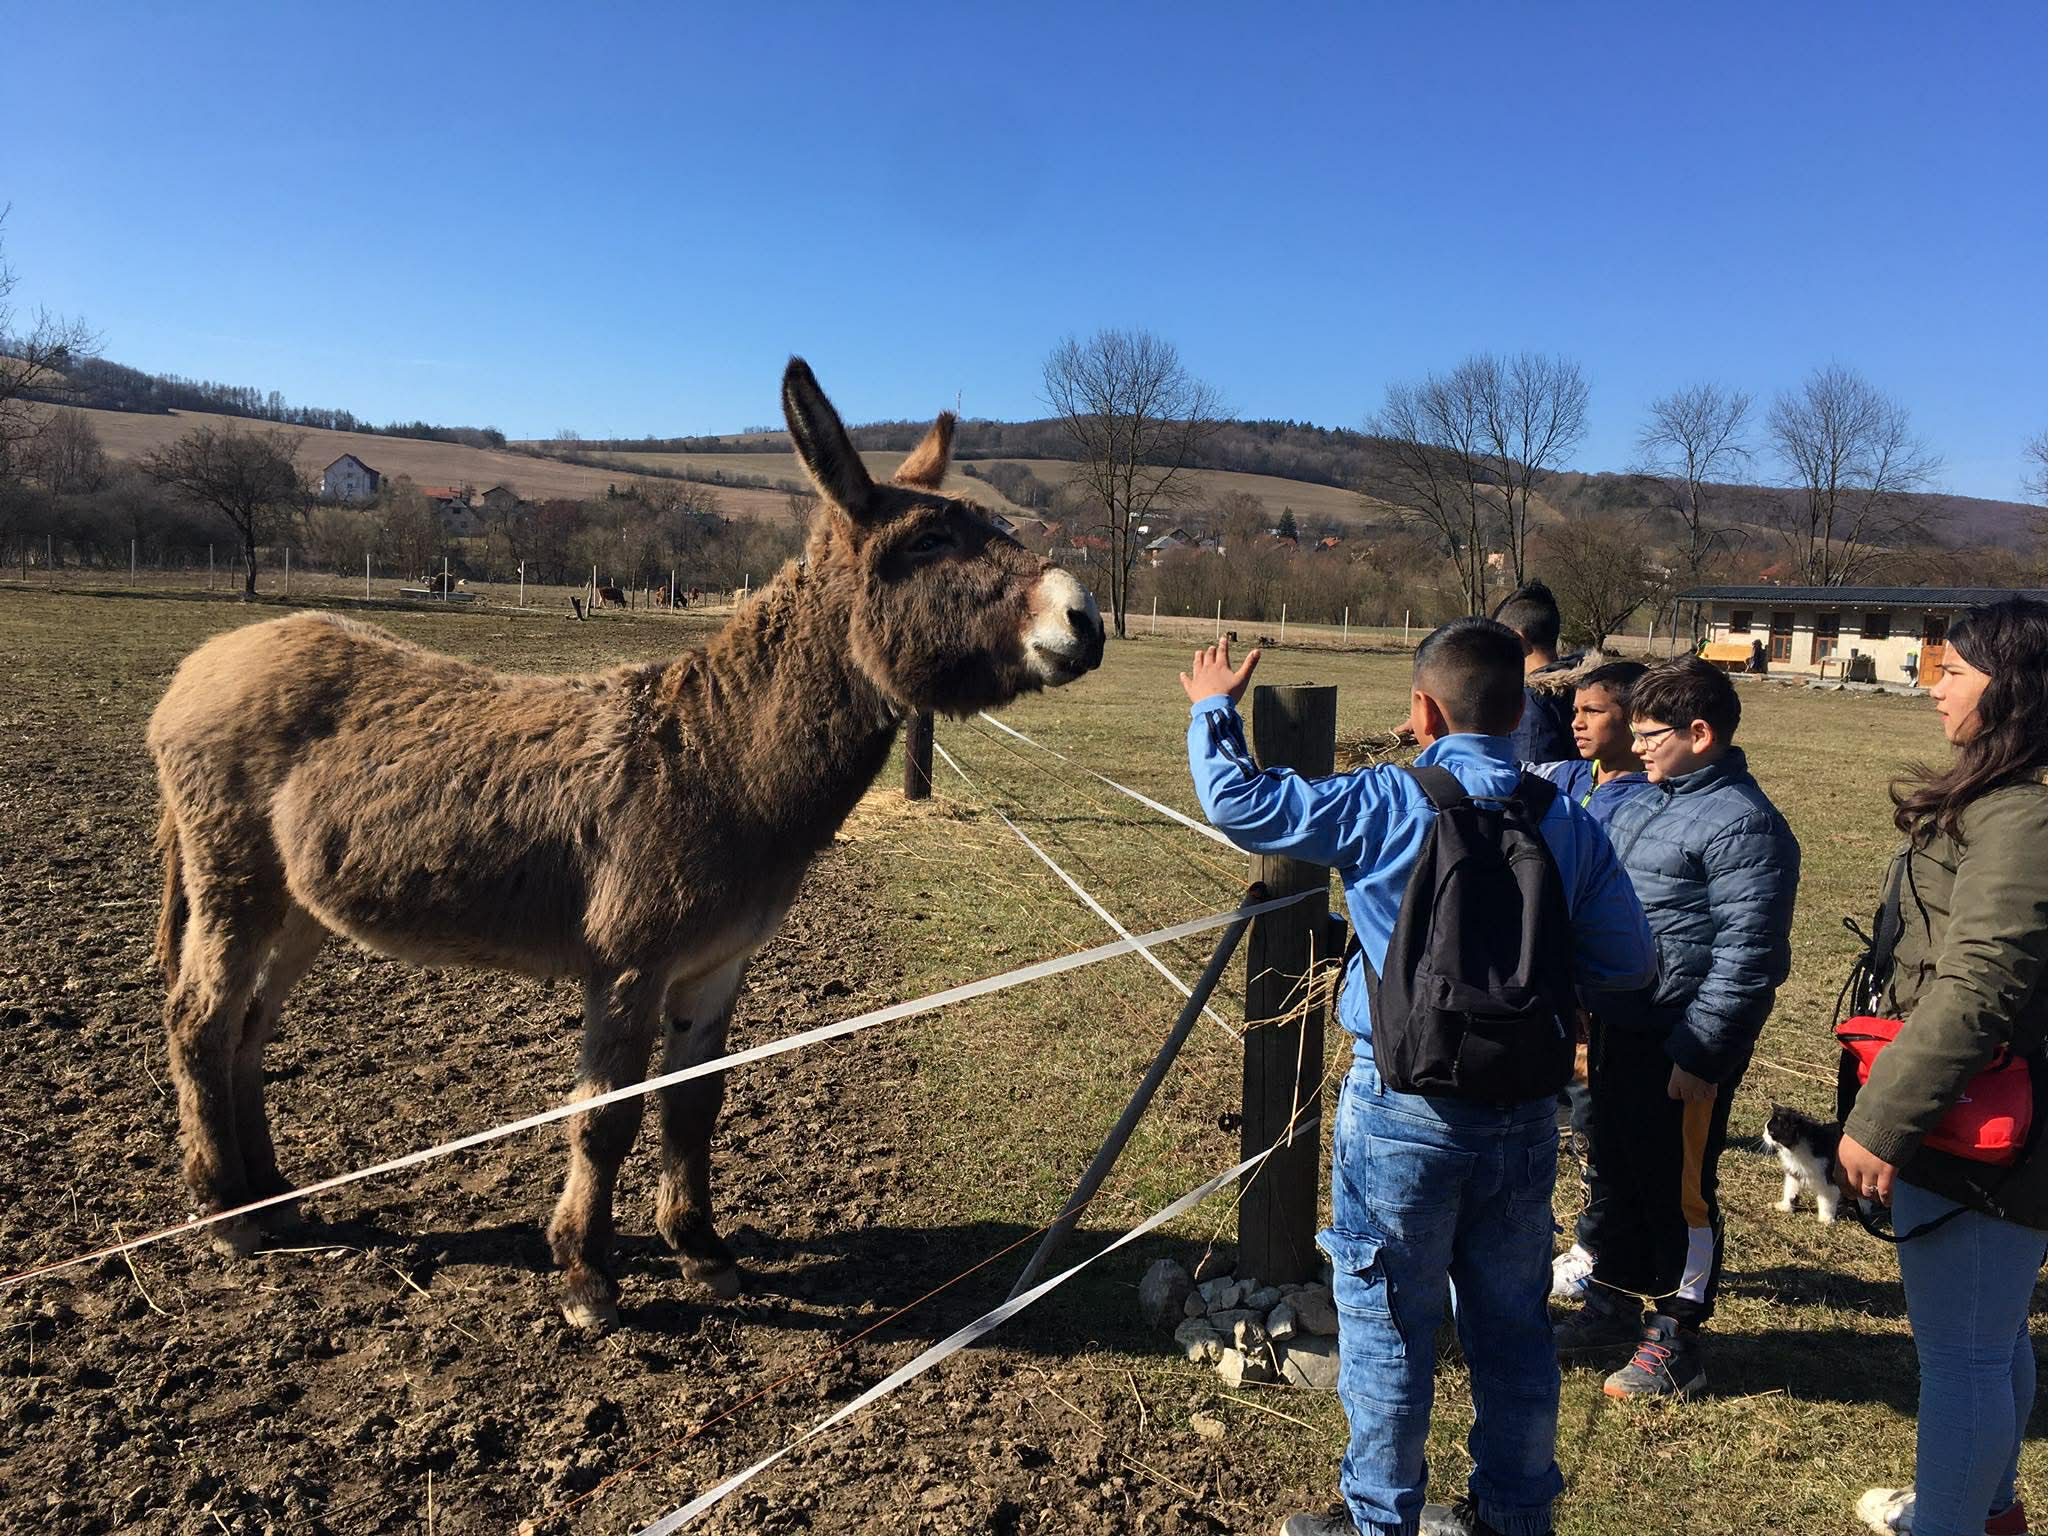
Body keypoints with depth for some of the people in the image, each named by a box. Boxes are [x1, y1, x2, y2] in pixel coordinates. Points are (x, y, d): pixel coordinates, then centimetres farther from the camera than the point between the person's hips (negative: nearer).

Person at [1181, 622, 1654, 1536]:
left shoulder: (1387, 806, -14)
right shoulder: (1568, 824, -1)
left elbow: (1238, 801, -10)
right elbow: (1626, 961, 3)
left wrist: (1213, 709, 7)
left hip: (1405, 1106, -5)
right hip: (1524, 1111, 5)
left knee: (1388, 1325, 11)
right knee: (1513, 1326, 19)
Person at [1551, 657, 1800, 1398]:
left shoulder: (1742, 823, -18)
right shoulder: (1638, 802, 11)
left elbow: (1745, 954, -21)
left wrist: (1700, 1054, -22)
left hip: (1682, 1045, -9)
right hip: (1619, 1027, 9)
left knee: (1676, 1189, 4)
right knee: (1615, 1170, 20)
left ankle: (1676, 1339, 20)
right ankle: (1613, 1302, 37)